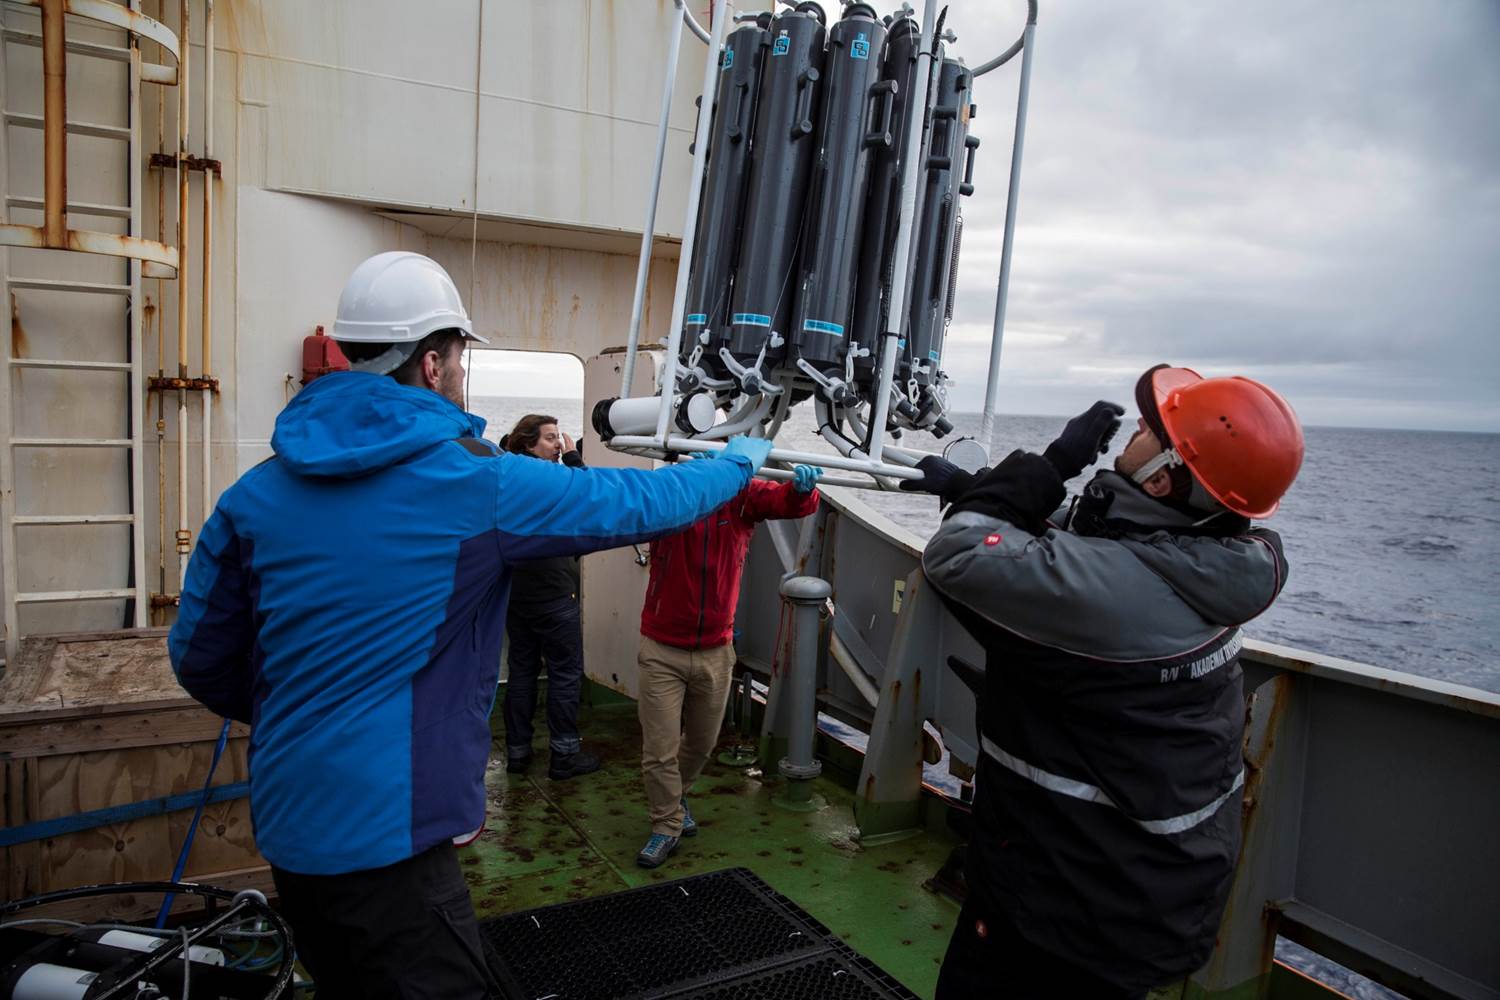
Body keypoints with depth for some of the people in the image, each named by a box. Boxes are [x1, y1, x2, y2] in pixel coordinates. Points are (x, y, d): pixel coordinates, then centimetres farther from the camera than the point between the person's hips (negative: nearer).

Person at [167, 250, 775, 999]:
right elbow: (636, 503, -4)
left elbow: (199, 657, 6)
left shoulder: (258, 491, 0)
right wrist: (737, 464, 13)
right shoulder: (475, 484, -15)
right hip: (384, 833, -7)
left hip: (287, 821, 7)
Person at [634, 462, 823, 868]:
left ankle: (675, 796, 48)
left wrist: (802, 487, -45)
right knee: (659, 750, 3)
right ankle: (667, 825, 25)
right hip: (662, 649, -3)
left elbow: (791, 502, -20)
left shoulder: (742, 495, -7)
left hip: (716, 650, 3)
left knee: (702, 743, 21)